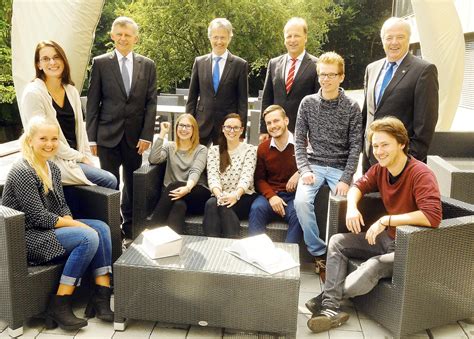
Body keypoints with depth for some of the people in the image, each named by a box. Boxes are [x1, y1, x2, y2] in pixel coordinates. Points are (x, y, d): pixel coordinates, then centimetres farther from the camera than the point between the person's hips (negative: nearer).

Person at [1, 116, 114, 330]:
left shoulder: (53, 168, 9)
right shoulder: (22, 172, -18)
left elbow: (62, 206, 11)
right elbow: (39, 217, -22)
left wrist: (71, 223, -9)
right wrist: (78, 225, -18)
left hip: (49, 229, 9)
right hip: (26, 237, -9)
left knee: (101, 228, -7)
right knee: (89, 237, -23)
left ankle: (102, 297, -10)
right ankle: (58, 307, -15)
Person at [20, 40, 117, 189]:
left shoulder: (72, 91, 8)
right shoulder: (33, 93, -12)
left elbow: (80, 128, 10)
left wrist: (87, 158, -1)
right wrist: (79, 156, -10)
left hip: (76, 159, 6)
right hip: (54, 163, -6)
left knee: (110, 180, -12)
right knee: (109, 181, -16)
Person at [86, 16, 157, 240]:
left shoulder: (147, 65, 6)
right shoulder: (100, 63, 1)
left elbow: (151, 102, 3)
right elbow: (92, 103, 0)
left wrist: (146, 135, -5)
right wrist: (92, 137, -4)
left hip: (135, 135, 2)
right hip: (108, 134, -1)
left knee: (133, 183, 10)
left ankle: (129, 226, 24)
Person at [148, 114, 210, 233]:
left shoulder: (201, 149, 10)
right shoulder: (169, 147, 18)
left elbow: (195, 171, -10)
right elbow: (153, 159, -3)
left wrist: (188, 188, -32)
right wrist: (162, 134, -3)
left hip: (196, 194, -1)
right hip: (173, 192, 1)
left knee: (173, 187, -33)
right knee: (179, 204, -35)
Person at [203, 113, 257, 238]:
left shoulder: (250, 149, 5)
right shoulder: (214, 150, 13)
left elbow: (246, 176, -9)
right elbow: (212, 176, -2)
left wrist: (235, 195, -30)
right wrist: (219, 195, -25)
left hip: (243, 197, -2)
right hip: (220, 197, 2)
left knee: (225, 206, -33)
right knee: (211, 203, -32)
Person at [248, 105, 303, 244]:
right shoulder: (263, 148, 9)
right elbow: (259, 179, 12)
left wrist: (301, 172, -16)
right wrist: (271, 196, -7)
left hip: (295, 195, -2)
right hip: (271, 194, 2)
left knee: (298, 214, -32)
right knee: (256, 209, -27)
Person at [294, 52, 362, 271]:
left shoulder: (352, 108, -1)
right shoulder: (308, 103, 3)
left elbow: (355, 147, -3)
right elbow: (299, 141, 3)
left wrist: (346, 179, -14)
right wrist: (304, 169, -11)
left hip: (340, 168, -1)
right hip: (314, 165, 1)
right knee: (301, 201, -26)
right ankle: (319, 252, -9)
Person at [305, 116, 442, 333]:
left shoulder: (421, 174, -24)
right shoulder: (380, 169, -1)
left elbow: (432, 216, -36)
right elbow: (359, 186, 14)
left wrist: (386, 220, -32)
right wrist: (352, 207, -9)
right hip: (387, 238, 8)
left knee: (372, 267, -31)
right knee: (337, 242, -2)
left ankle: (328, 298, -3)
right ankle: (331, 308, -14)